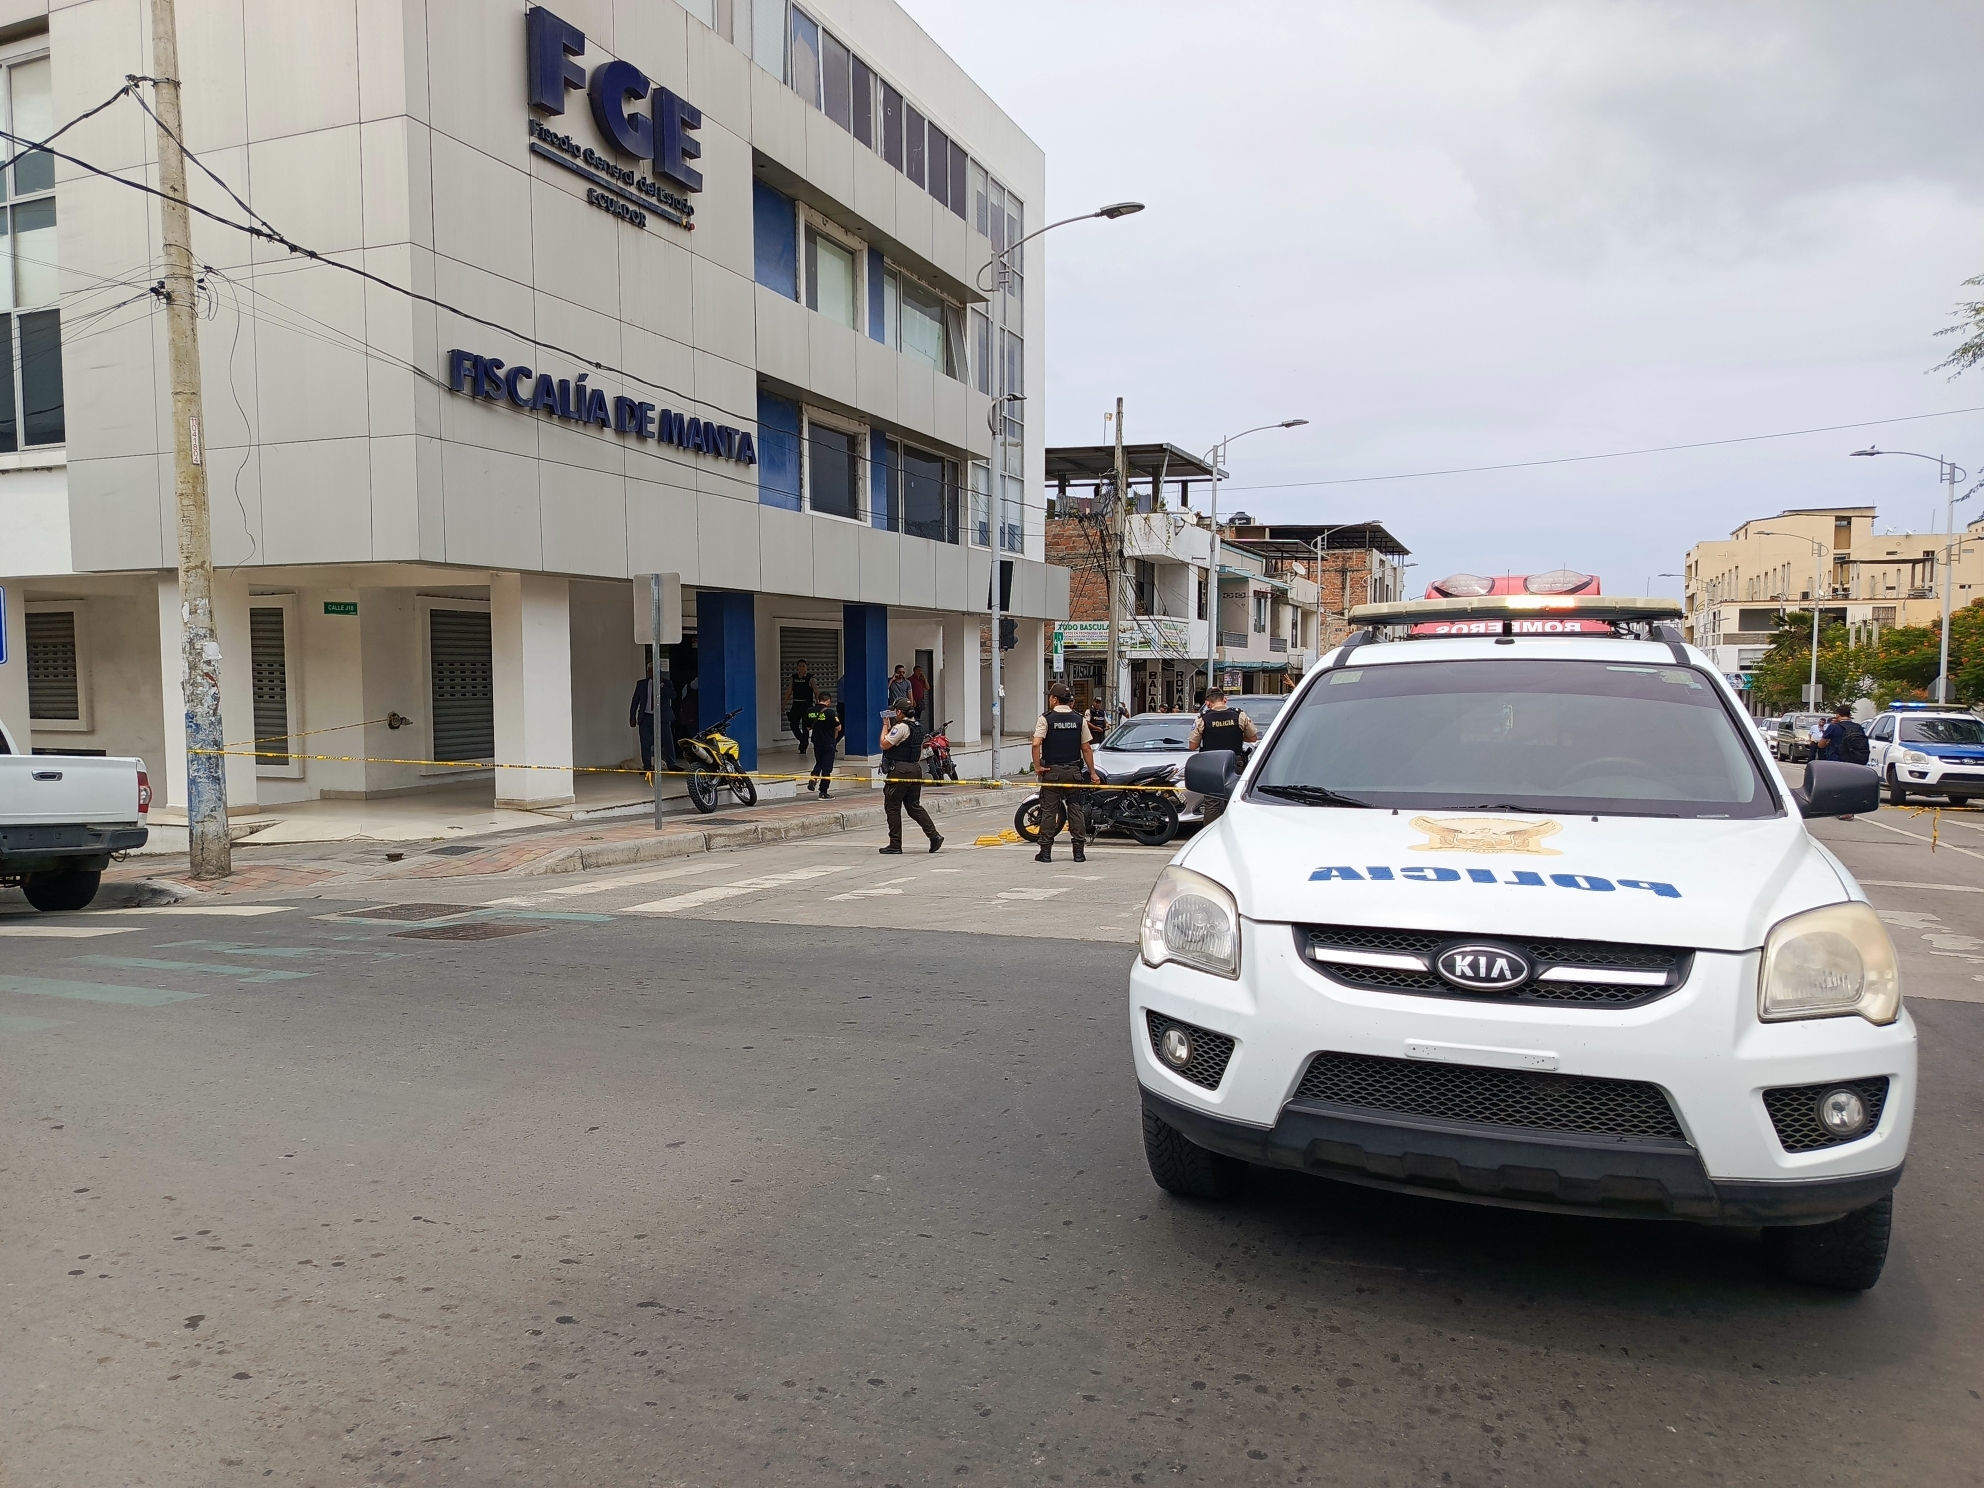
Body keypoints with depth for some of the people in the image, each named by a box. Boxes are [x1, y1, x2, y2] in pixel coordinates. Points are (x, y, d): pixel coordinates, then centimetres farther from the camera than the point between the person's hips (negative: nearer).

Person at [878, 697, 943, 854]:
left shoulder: (901, 727, -15)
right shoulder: (918, 727, 14)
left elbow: (884, 744, -15)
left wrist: (885, 725, -4)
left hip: (900, 770, -9)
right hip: (915, 769, 9)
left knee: (892, 807, 1)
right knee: (914, 806, 12)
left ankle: (895, 844, 3)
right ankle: (934, 836, 0)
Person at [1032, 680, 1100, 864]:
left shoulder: (1046, 718, -7)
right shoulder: (1079, 720, 2)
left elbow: (1036, 744, -18)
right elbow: (1086, 749, 2)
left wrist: (1037, 766, -9)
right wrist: (1092, 773, 7)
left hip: (1051, 771, -2)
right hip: (1074, 771, 2)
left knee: (1049, 811, 3)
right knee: (1076, 810, 6)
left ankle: (1045, 851, 6)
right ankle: (1079, 851, 6)